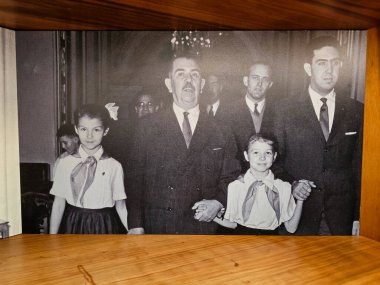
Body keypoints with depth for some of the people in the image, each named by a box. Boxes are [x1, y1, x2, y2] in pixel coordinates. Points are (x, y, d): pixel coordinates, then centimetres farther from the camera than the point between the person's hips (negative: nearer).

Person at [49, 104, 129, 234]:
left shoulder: (114, 166, -7)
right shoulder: (65, 163, -2)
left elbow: (120, 205, -1)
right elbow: (58, 203, 2)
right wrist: (52, 237, 4)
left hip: (104, 225, -1)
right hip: (73, 224, 1)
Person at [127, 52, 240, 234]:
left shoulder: (220, 134, 3)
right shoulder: (148, 127, -1)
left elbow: (229, 179, 9)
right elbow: (135, 179, -2)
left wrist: (218, 202, -9)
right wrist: (136, 226, -8)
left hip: (203, 227, 2)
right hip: (157, 228, -1)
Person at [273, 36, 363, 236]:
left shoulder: (357, 112, 2)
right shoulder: (287, 110, -3)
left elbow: (360, 166, 3)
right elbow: (276, 159, 2)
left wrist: (359, 216, 3)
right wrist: (290, 184, -15)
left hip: (341, 213, 2)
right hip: (298, 210, -1)